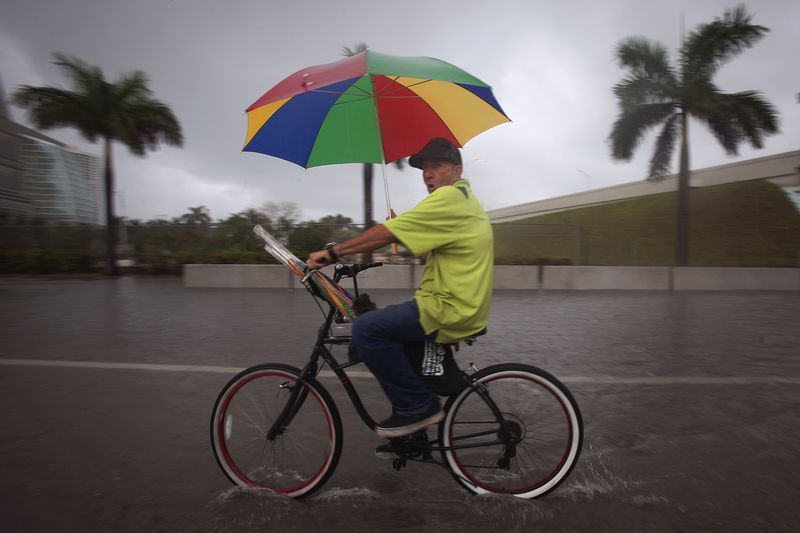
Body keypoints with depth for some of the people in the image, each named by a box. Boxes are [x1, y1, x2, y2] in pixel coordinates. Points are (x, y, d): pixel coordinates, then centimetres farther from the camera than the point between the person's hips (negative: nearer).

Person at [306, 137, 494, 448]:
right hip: (462, 305, 11)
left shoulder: (449, 197, -12)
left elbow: (386, 233, -18)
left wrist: (333, 253, -13)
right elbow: (429, 249, 21)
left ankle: (418, 406, -3)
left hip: (450, 309, -11)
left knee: (367, 329, -18)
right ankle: (409, 432, 25)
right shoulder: (464, 198, 22)